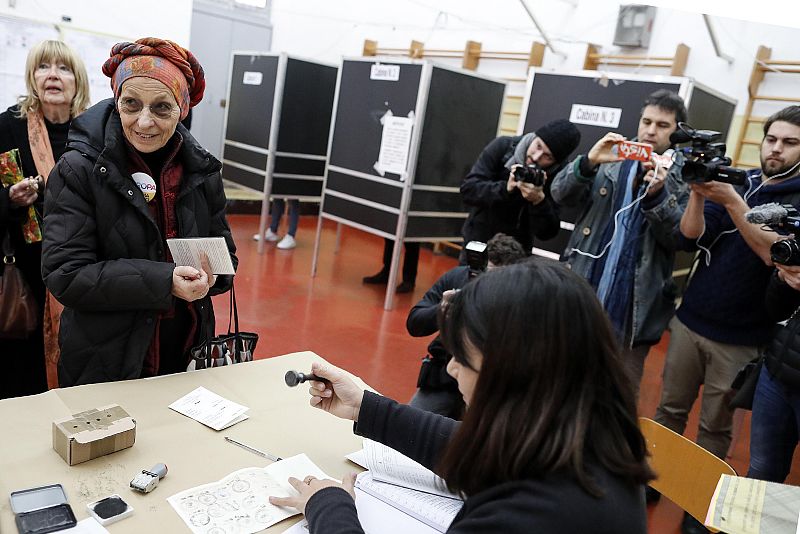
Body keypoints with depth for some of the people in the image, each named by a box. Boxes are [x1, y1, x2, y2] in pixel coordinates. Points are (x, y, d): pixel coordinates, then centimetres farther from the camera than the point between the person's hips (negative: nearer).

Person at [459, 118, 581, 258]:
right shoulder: (503, 147, -15)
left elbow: (547, 232, -17)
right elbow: (468, 188, -19)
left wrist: (539, 200, -34)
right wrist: (506, 188, -33)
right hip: (478, 241, 1)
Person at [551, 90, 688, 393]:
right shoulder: (610, 156, 6)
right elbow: (561, 195, -1)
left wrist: (657, 195, -20)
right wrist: (589, 162, -19)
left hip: (633, 305, -1)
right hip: (583, 290, 2)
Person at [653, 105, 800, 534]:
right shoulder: (736, 183, 6)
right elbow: (689, 239, -3)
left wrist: (731, 201, -28)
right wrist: (698, 193, -19)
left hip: (740, 338, -2)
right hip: (689, 320, 3)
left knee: (715, 428, 10)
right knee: (670, 410, 12)